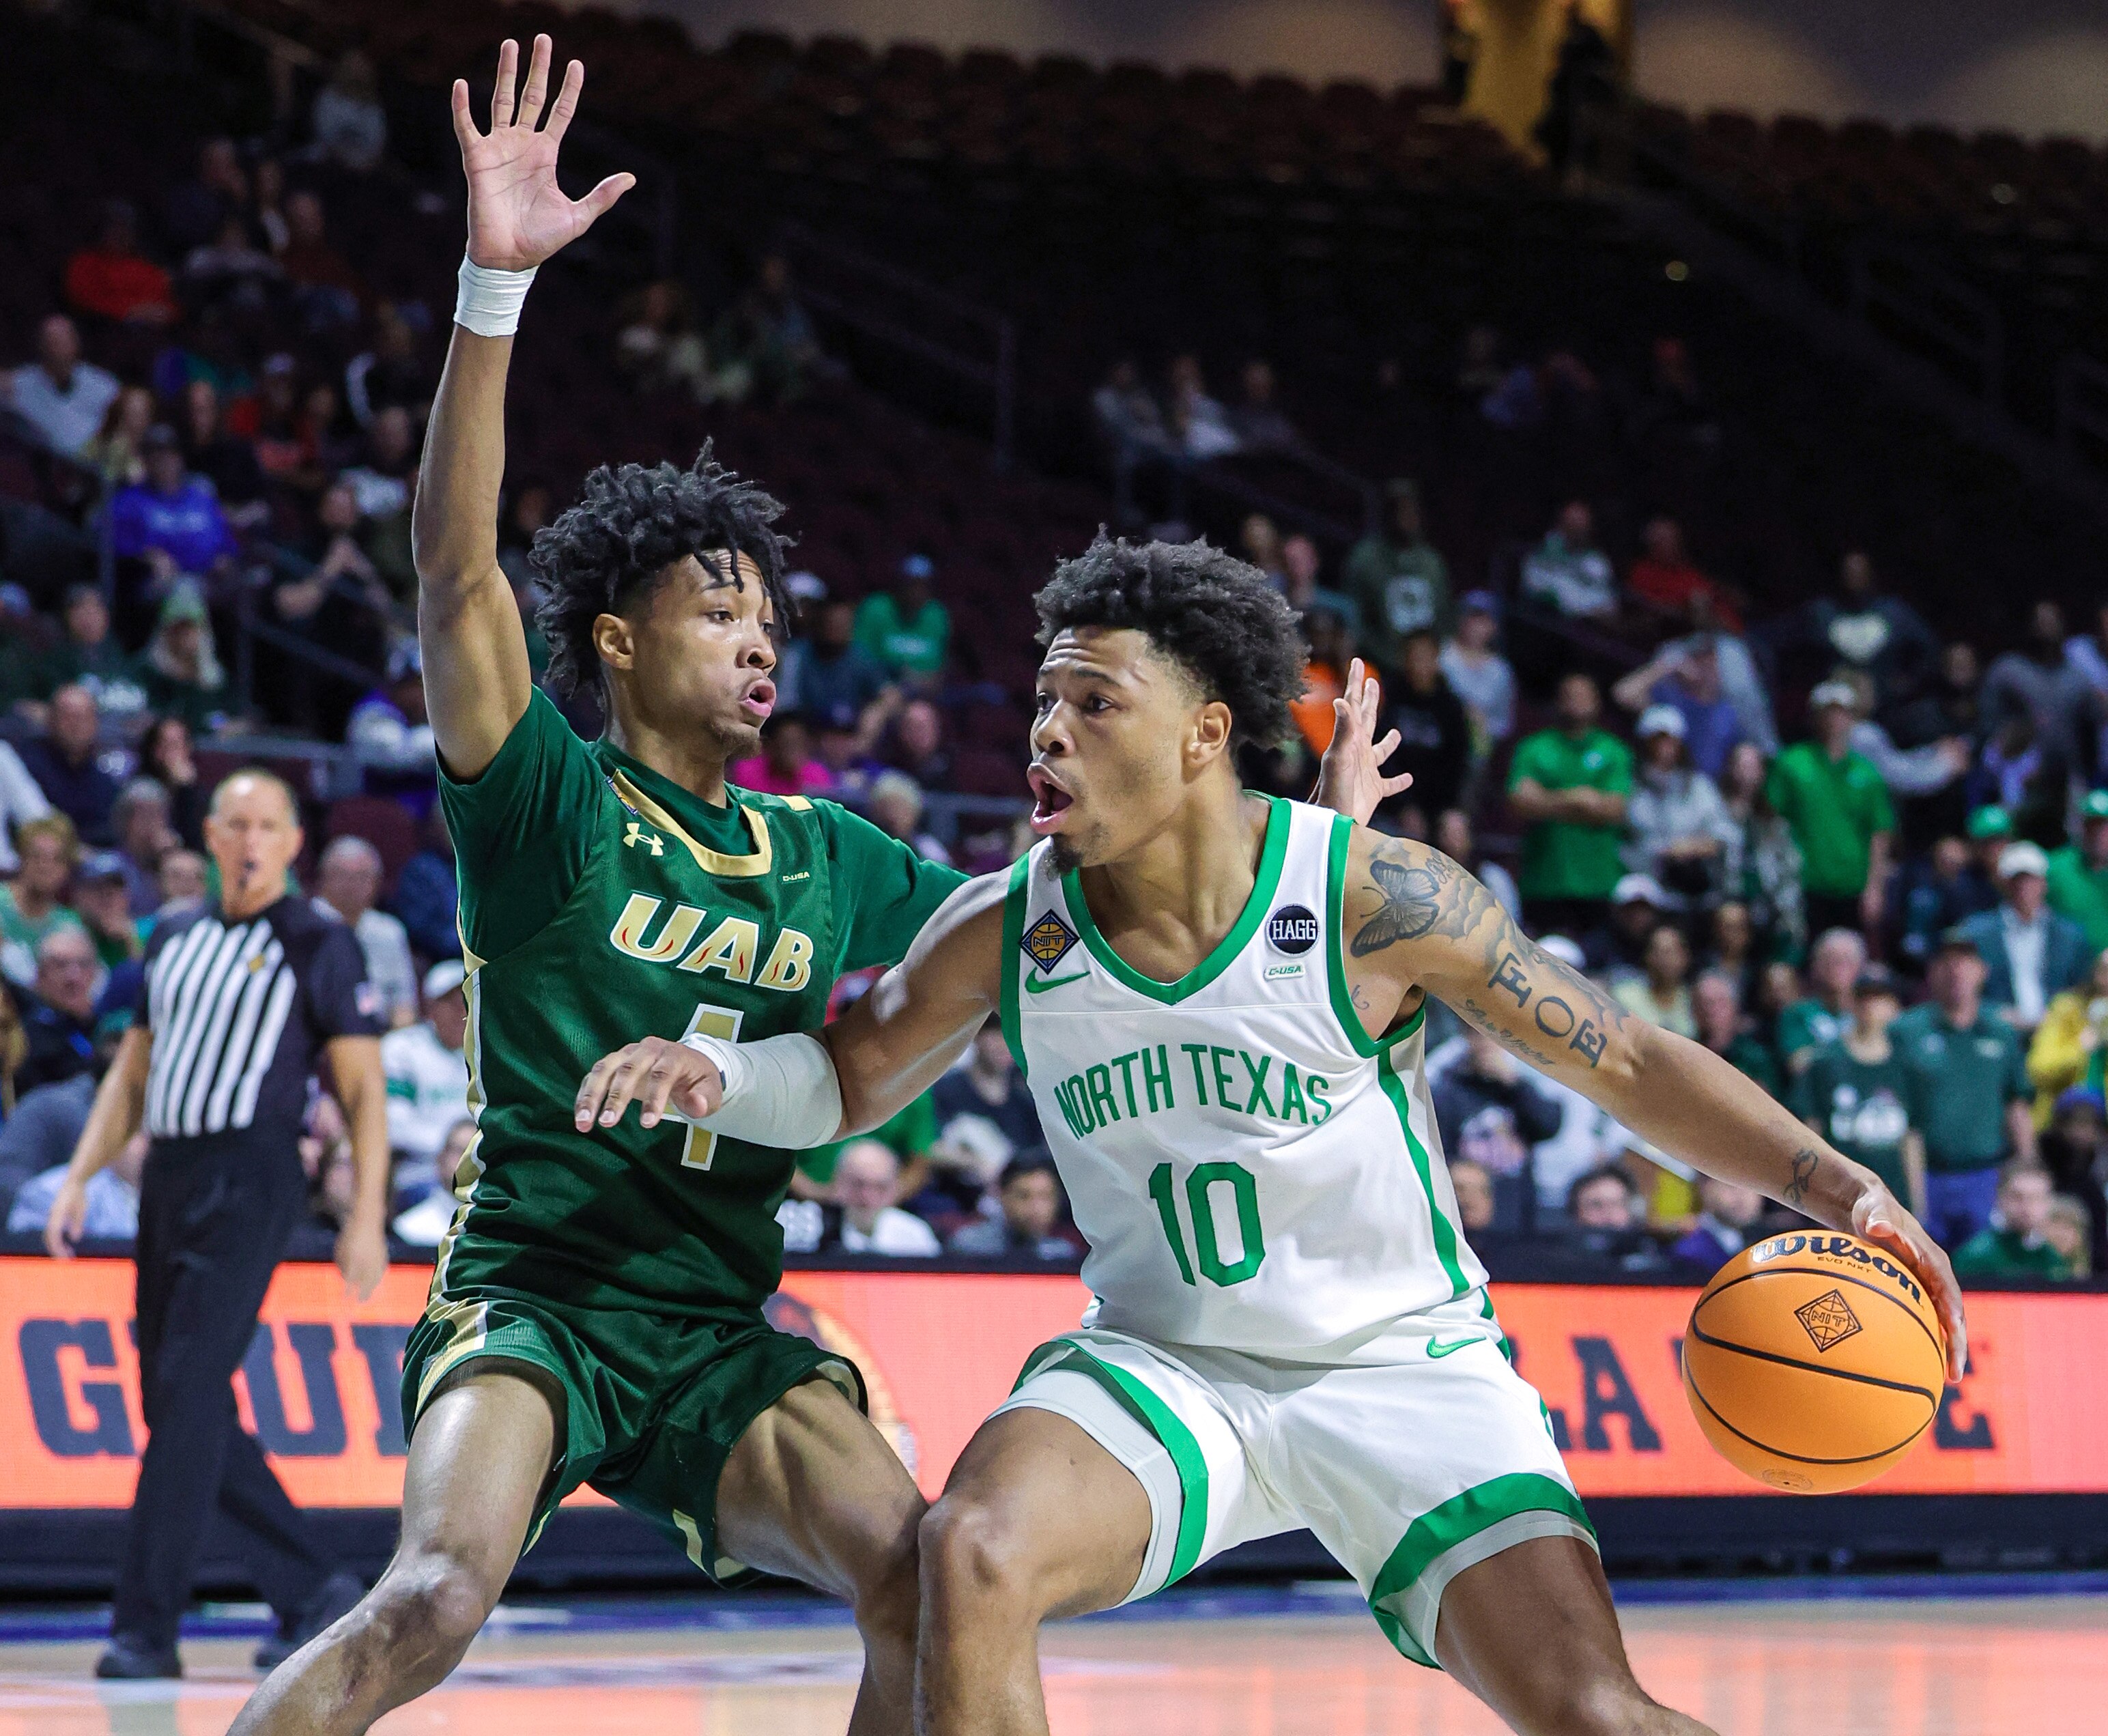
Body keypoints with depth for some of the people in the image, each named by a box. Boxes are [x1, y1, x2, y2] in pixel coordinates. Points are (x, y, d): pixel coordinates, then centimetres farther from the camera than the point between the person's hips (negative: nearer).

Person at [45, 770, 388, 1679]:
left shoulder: (320, 946, 1)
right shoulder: (175, 940, 18)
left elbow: (363, 1088, -2)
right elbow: (133, 1070, 21)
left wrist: (367, 1218, -10)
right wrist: (80, 1178, 9)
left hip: (249, 1181, -7)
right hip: (167, 1179, 7)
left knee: (189, 1393, -14)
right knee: (175, 1405, 6)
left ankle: (145, 1627, -13)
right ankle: (312, 1593, 16)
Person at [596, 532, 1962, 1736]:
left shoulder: (1374, 899, -16)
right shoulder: (1005, 930, -7)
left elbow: (1630, 1064, -7)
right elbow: (850, 1077, 11)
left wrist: (1836, 1187, -17)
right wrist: (714, 1074, -11)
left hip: (1403, 1370, -2)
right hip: (1162, 1369, 2)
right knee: (972, 1557, -28)